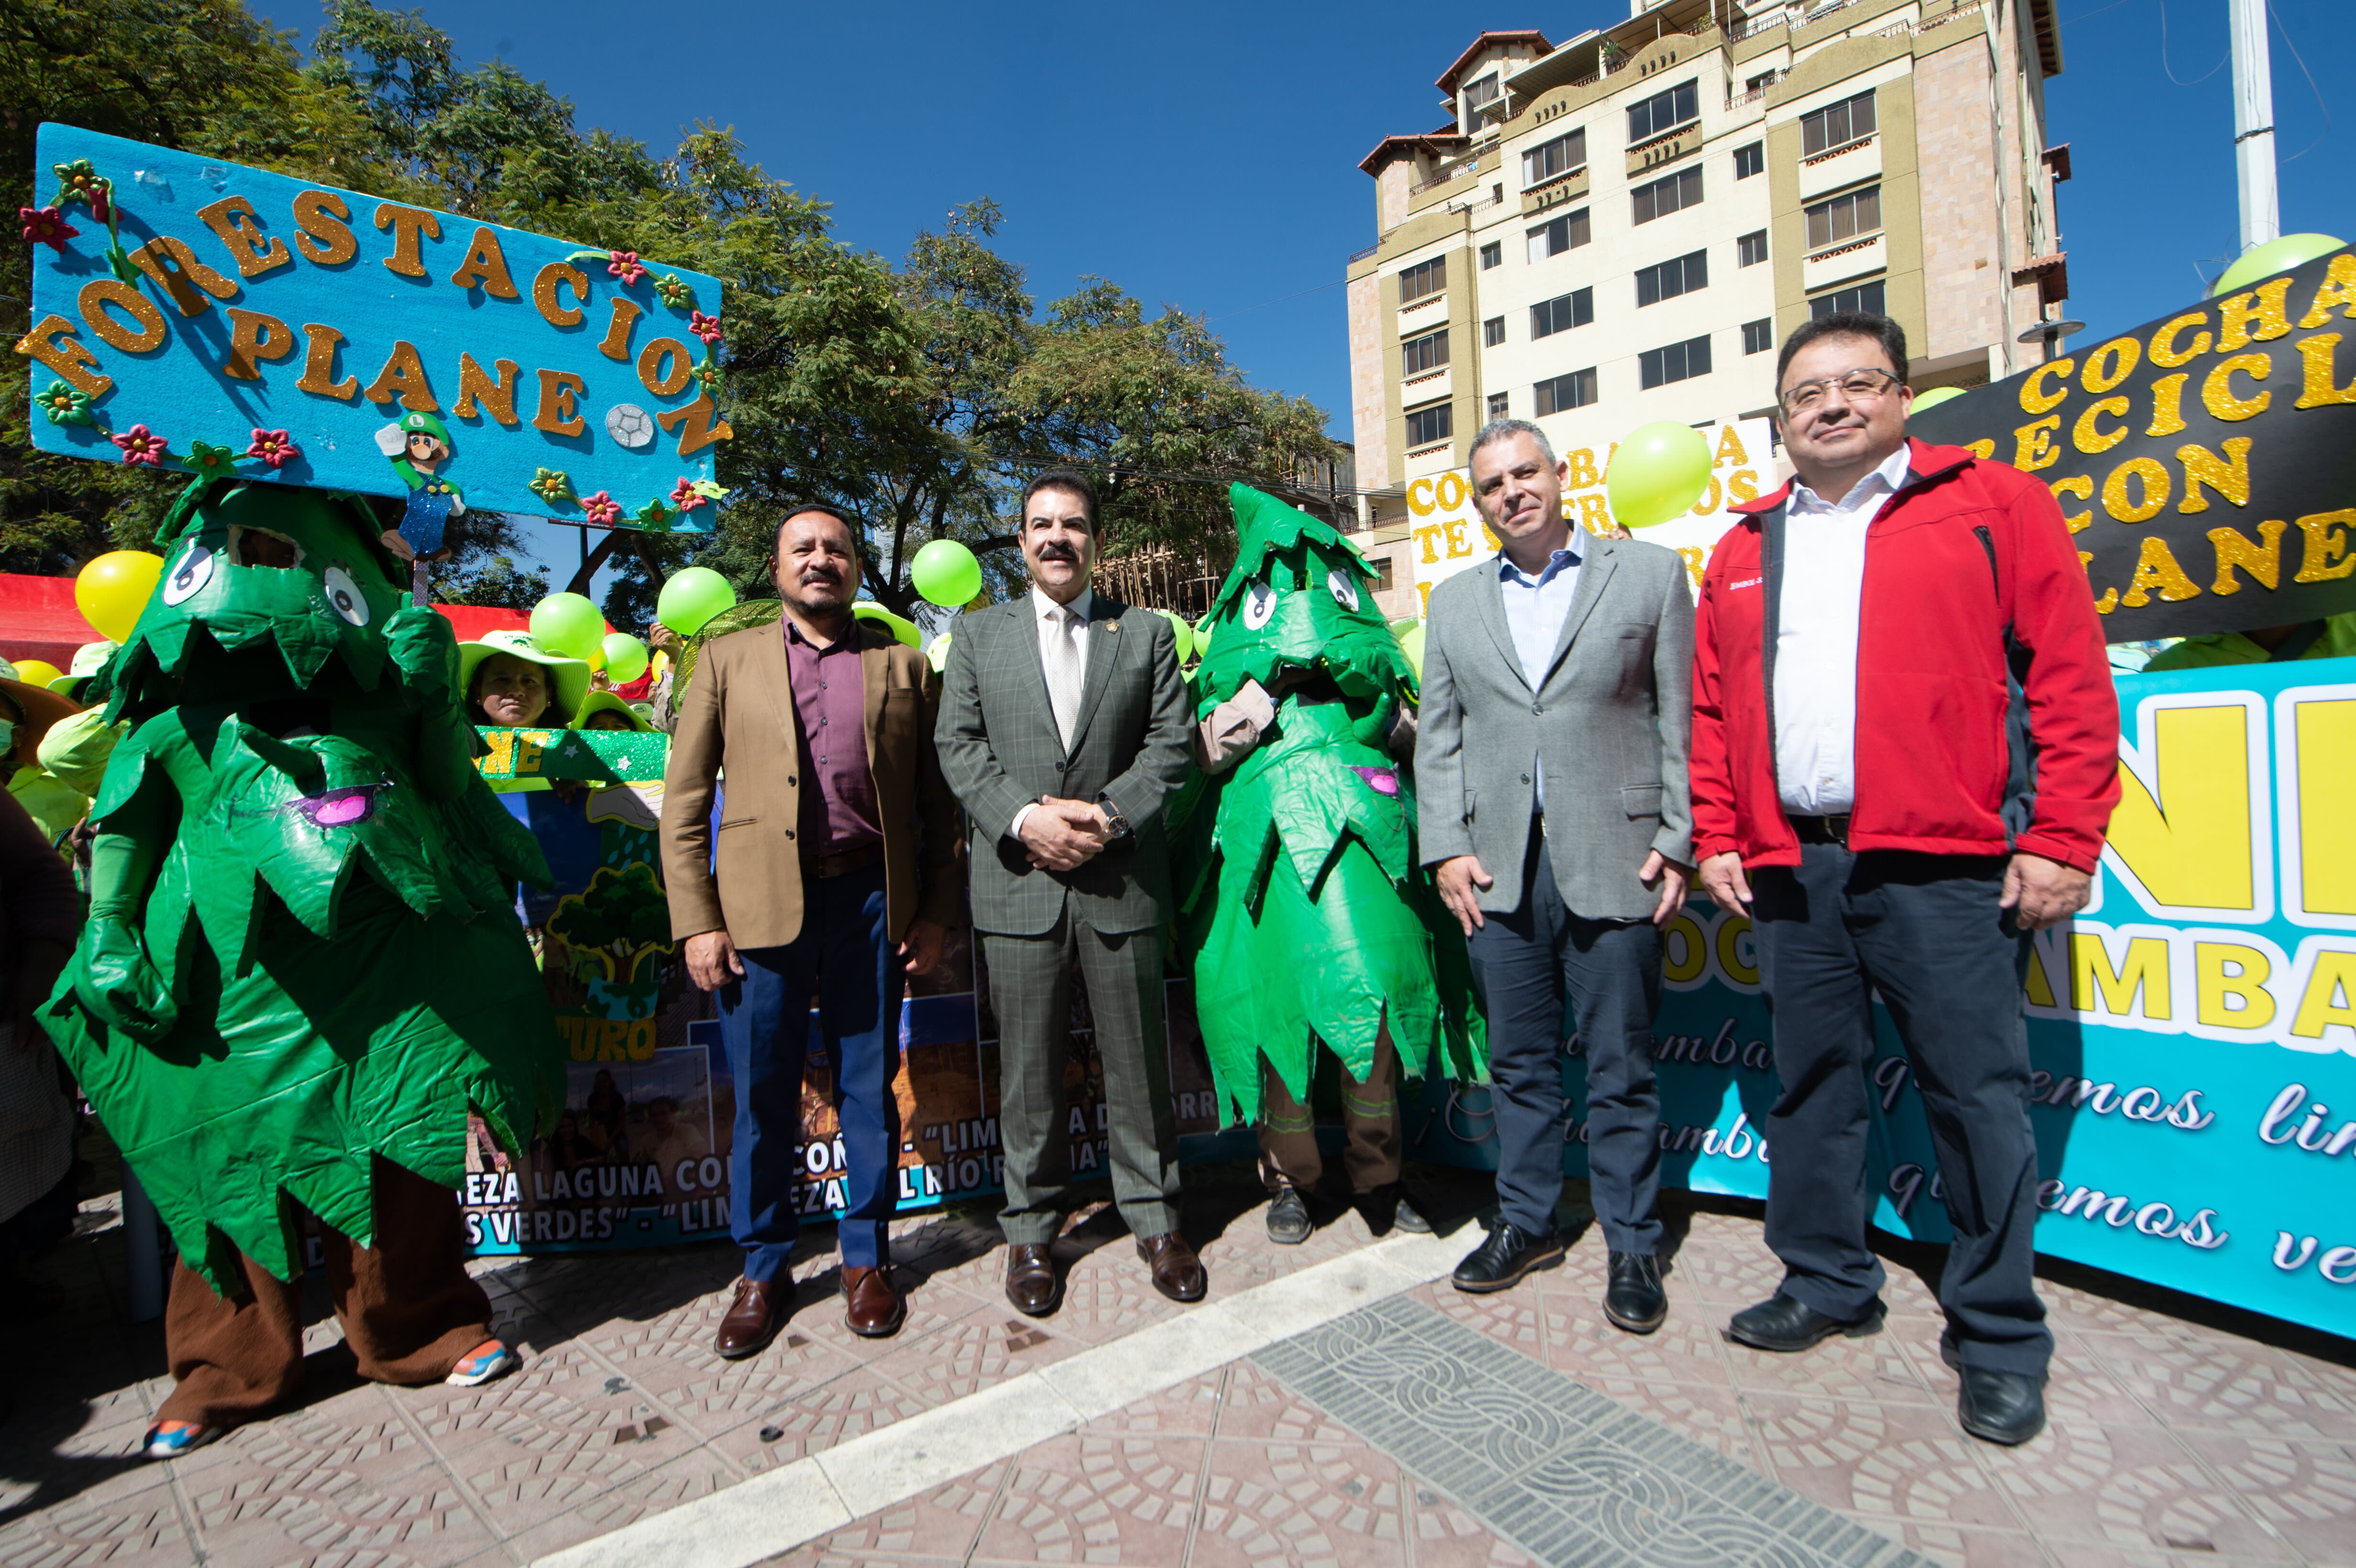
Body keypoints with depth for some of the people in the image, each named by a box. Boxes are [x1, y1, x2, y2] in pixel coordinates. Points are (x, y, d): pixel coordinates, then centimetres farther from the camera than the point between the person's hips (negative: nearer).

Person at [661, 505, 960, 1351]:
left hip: (871, 900, 1)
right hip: (759, 904, 0)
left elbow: (936, 802, 8)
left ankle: (867, 1257, 28)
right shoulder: (729, 658, 9)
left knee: (869, 1090, 9)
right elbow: (683, 799, 5)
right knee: (762, 1097, 8)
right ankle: (763, 1268, 28)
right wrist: (696, 921, -3)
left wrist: (934, 912, 2)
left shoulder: (902, 664, 10)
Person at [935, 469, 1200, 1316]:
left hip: (1122, 878, 0)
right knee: (1028, 1069, 10)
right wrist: (1024, 819, -12)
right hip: (1017, 882, 0)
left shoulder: (1148, 632, 10)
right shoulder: (977, 632, 11)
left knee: (1139, 1062, 9)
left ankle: (1154, 1218, 27)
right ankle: (1030, 1229, 27)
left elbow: (1172, 743, 2)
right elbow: (958, 746, 2)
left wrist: (1109, 814, -13)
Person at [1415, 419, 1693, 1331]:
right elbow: (1437, 738, 9)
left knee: (1619, 1068, 7)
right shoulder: (1454, 602, 13)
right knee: (1519, 1061, 14)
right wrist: (1446, 848, 0)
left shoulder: (1650, 573, 5)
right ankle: (1526, 1222, 30)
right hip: (1498, 869, 3)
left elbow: (1683, 718, 1)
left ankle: (1631, 1245, 25)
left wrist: (1678, 842, -5)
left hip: (1612, 863, -2)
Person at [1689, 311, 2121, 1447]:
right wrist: (1717, 839, 7)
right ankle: (1826, 1284, 30)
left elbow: (2071, 680, -1)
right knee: (1811, 1086, 12)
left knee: (1978, 1096, 3)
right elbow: (1712, 710, 14)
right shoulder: (1744, 551, 15)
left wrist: (2062, 843, -7)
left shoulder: (1993, 504, 6)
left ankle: (1997, 1336, 22)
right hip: (1790, 869, 4)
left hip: (1944, 866, -3)